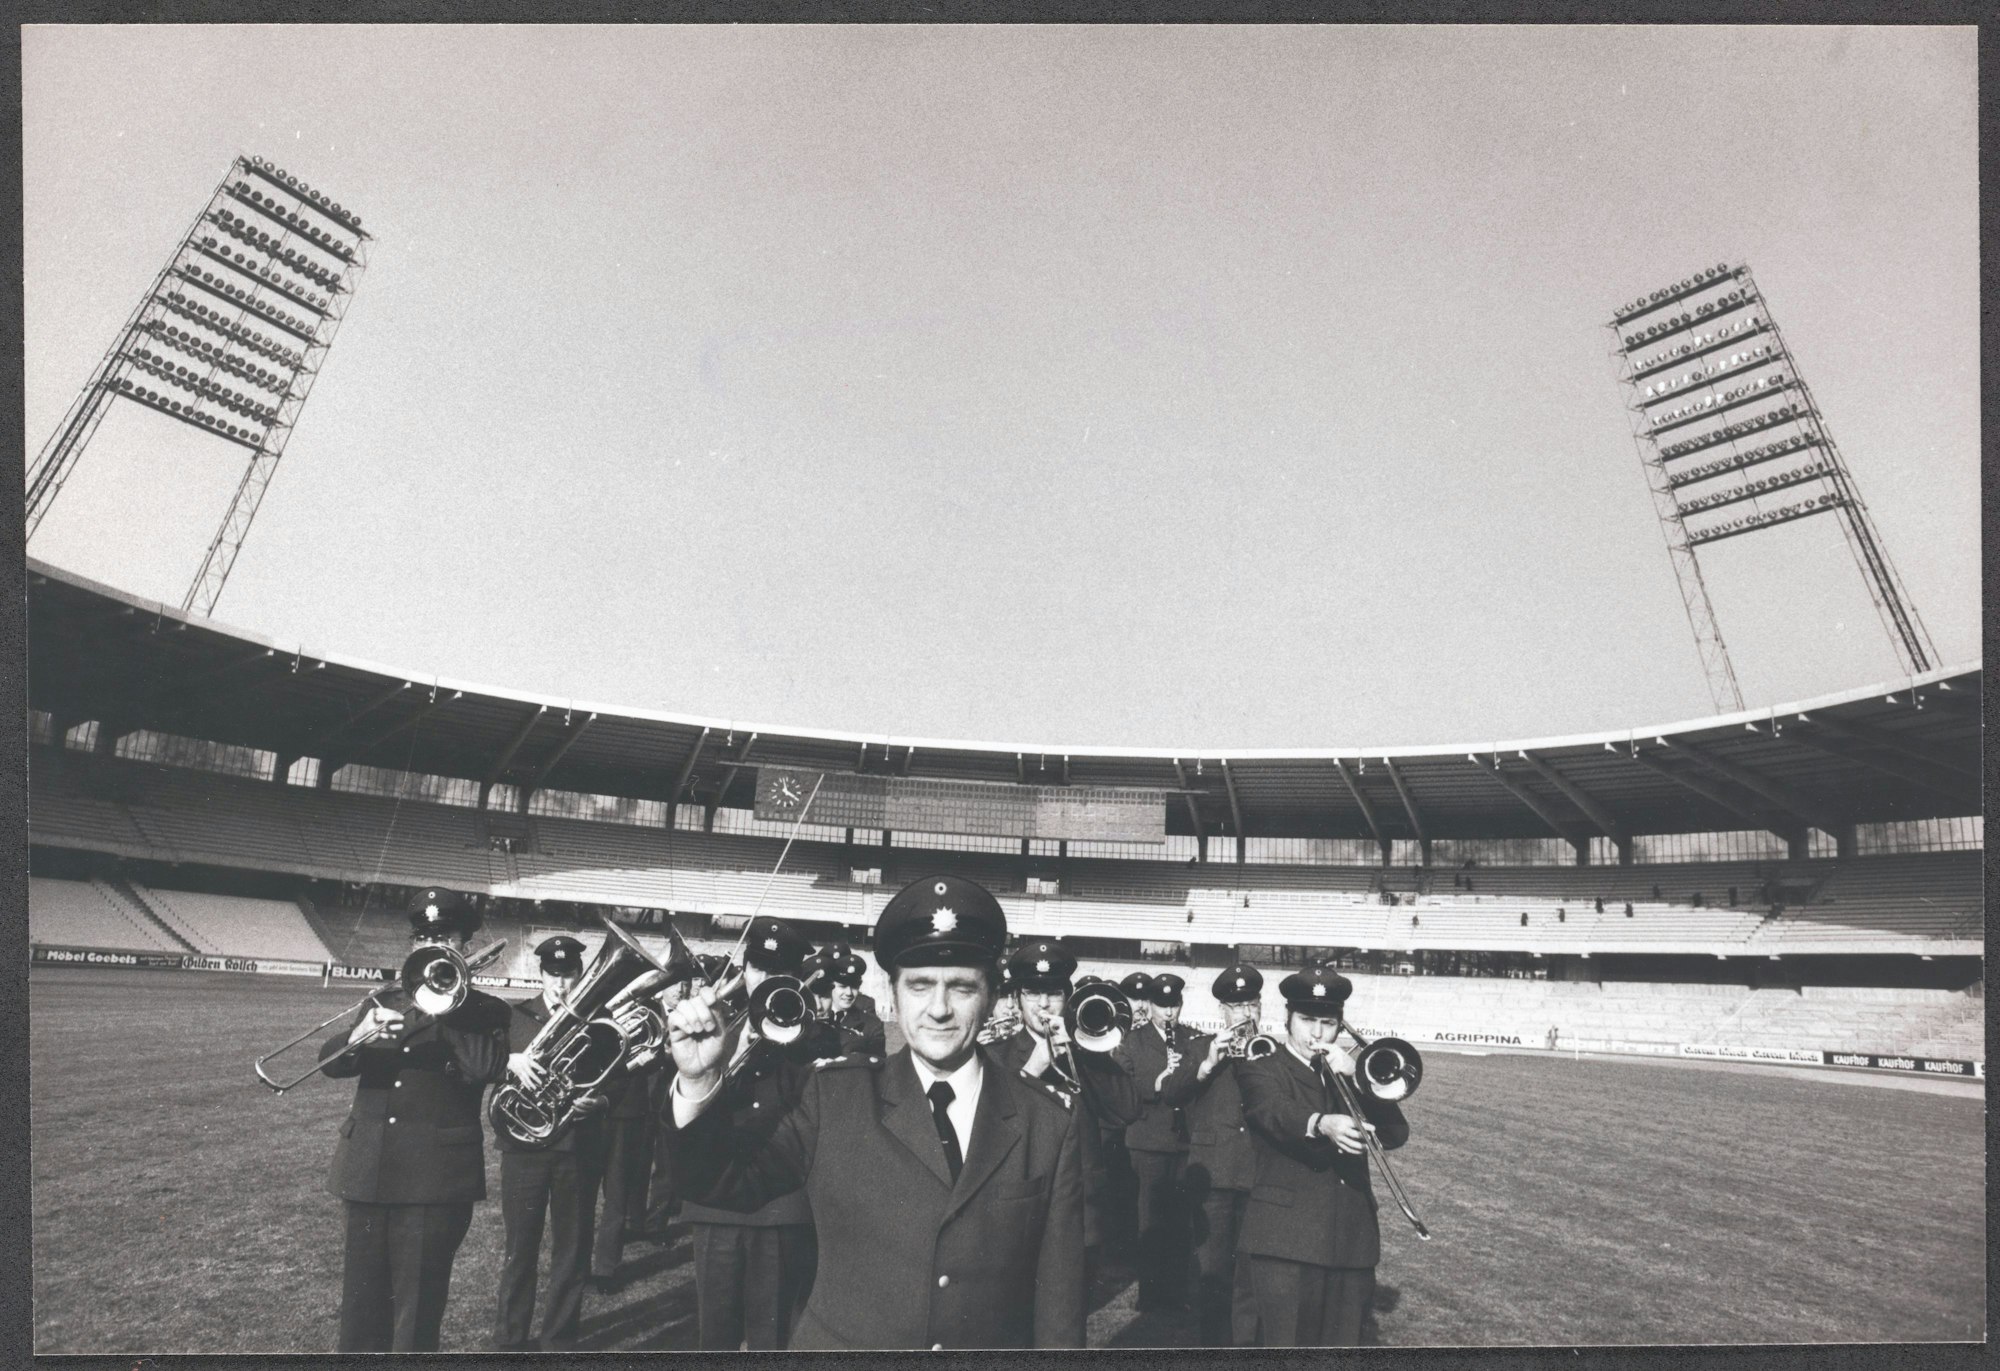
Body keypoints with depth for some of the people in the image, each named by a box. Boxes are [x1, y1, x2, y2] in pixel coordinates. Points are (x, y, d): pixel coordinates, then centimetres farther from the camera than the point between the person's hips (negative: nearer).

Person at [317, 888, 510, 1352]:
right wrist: (357, 1038, -18)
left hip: (436, 1176, -4)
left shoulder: (484, 1011, 0)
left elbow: (484, 1068, -18)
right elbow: (330, 1061, 4)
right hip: (368, 1170, 4)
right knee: (360, 1304, 13)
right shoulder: (386, 998, 14)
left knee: (417, 1309, 2)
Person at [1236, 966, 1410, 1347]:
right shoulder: (1261, 1072, 1)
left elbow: (1396, 1133, 4)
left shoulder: (1347, 1075, 16)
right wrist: (1322, 1124, -42)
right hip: (1285, 1237, -5)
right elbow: (1279, 1114, -22)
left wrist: (1355, 1078, -9)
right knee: (1279, 1340, -8)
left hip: (1351, 1241, 5)